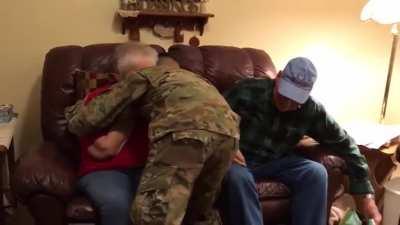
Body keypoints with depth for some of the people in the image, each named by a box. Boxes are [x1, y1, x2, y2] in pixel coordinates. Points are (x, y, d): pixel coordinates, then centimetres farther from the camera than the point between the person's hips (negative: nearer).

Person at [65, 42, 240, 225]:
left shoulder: (139, 75, 24)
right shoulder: (184, 74, 40)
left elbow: (86, 120, 21)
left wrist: (74, 110, 41)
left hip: (185, 130, -6)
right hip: (227, 130, 7)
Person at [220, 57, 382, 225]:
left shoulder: (311, 110, -10)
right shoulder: (249, 91, -18)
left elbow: (344, 143, -3)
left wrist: (365, 193, -5)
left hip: (278, 161, 3)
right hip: (243, 158, -2)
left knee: (317, 173, -24)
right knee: (237, 176, -37)